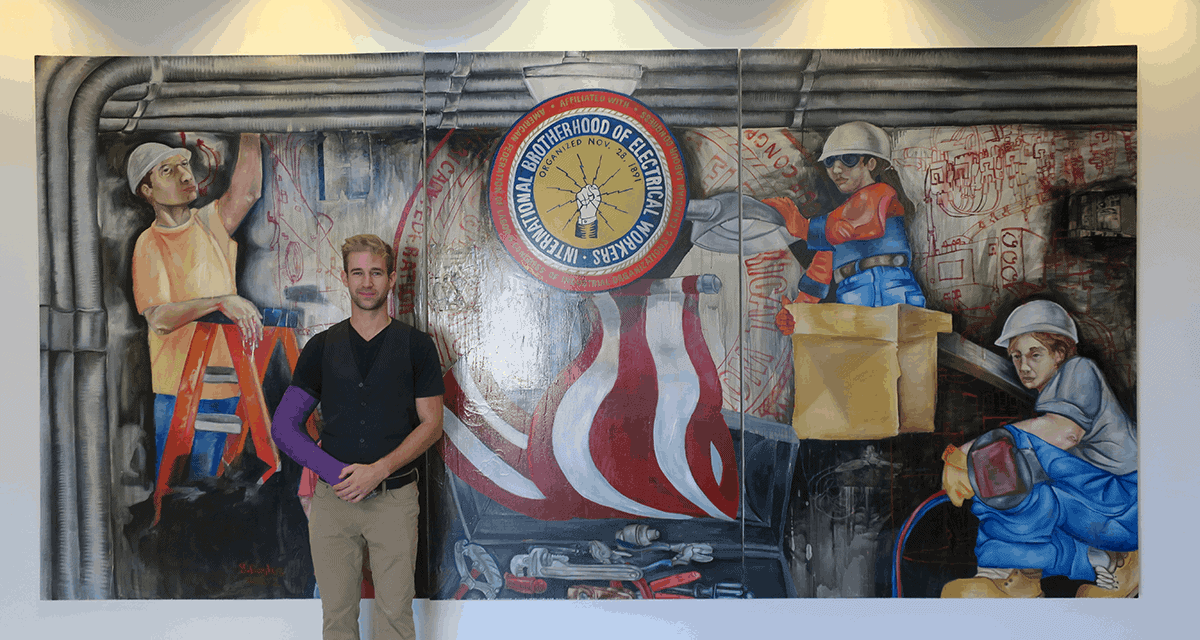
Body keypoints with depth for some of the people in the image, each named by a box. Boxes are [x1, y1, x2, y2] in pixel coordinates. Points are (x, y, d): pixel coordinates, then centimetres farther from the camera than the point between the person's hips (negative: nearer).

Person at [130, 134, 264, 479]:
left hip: (228, 383, 5)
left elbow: (248, 188, -8)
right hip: (182, 393, -5)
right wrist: (222, 301, -32)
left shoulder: (210, 222, 8)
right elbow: (159, 319, -21)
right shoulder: (149, 244, -8)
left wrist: (250, 136, -16)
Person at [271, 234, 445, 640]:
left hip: (394, 496, -2)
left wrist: (379, 469, -14)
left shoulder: (416, 345, 1)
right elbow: (283, 425, 4)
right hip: (333, 496, 2)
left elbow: (431, 424, -2)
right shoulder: (322, 347, 6)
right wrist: (333, 470, -10)